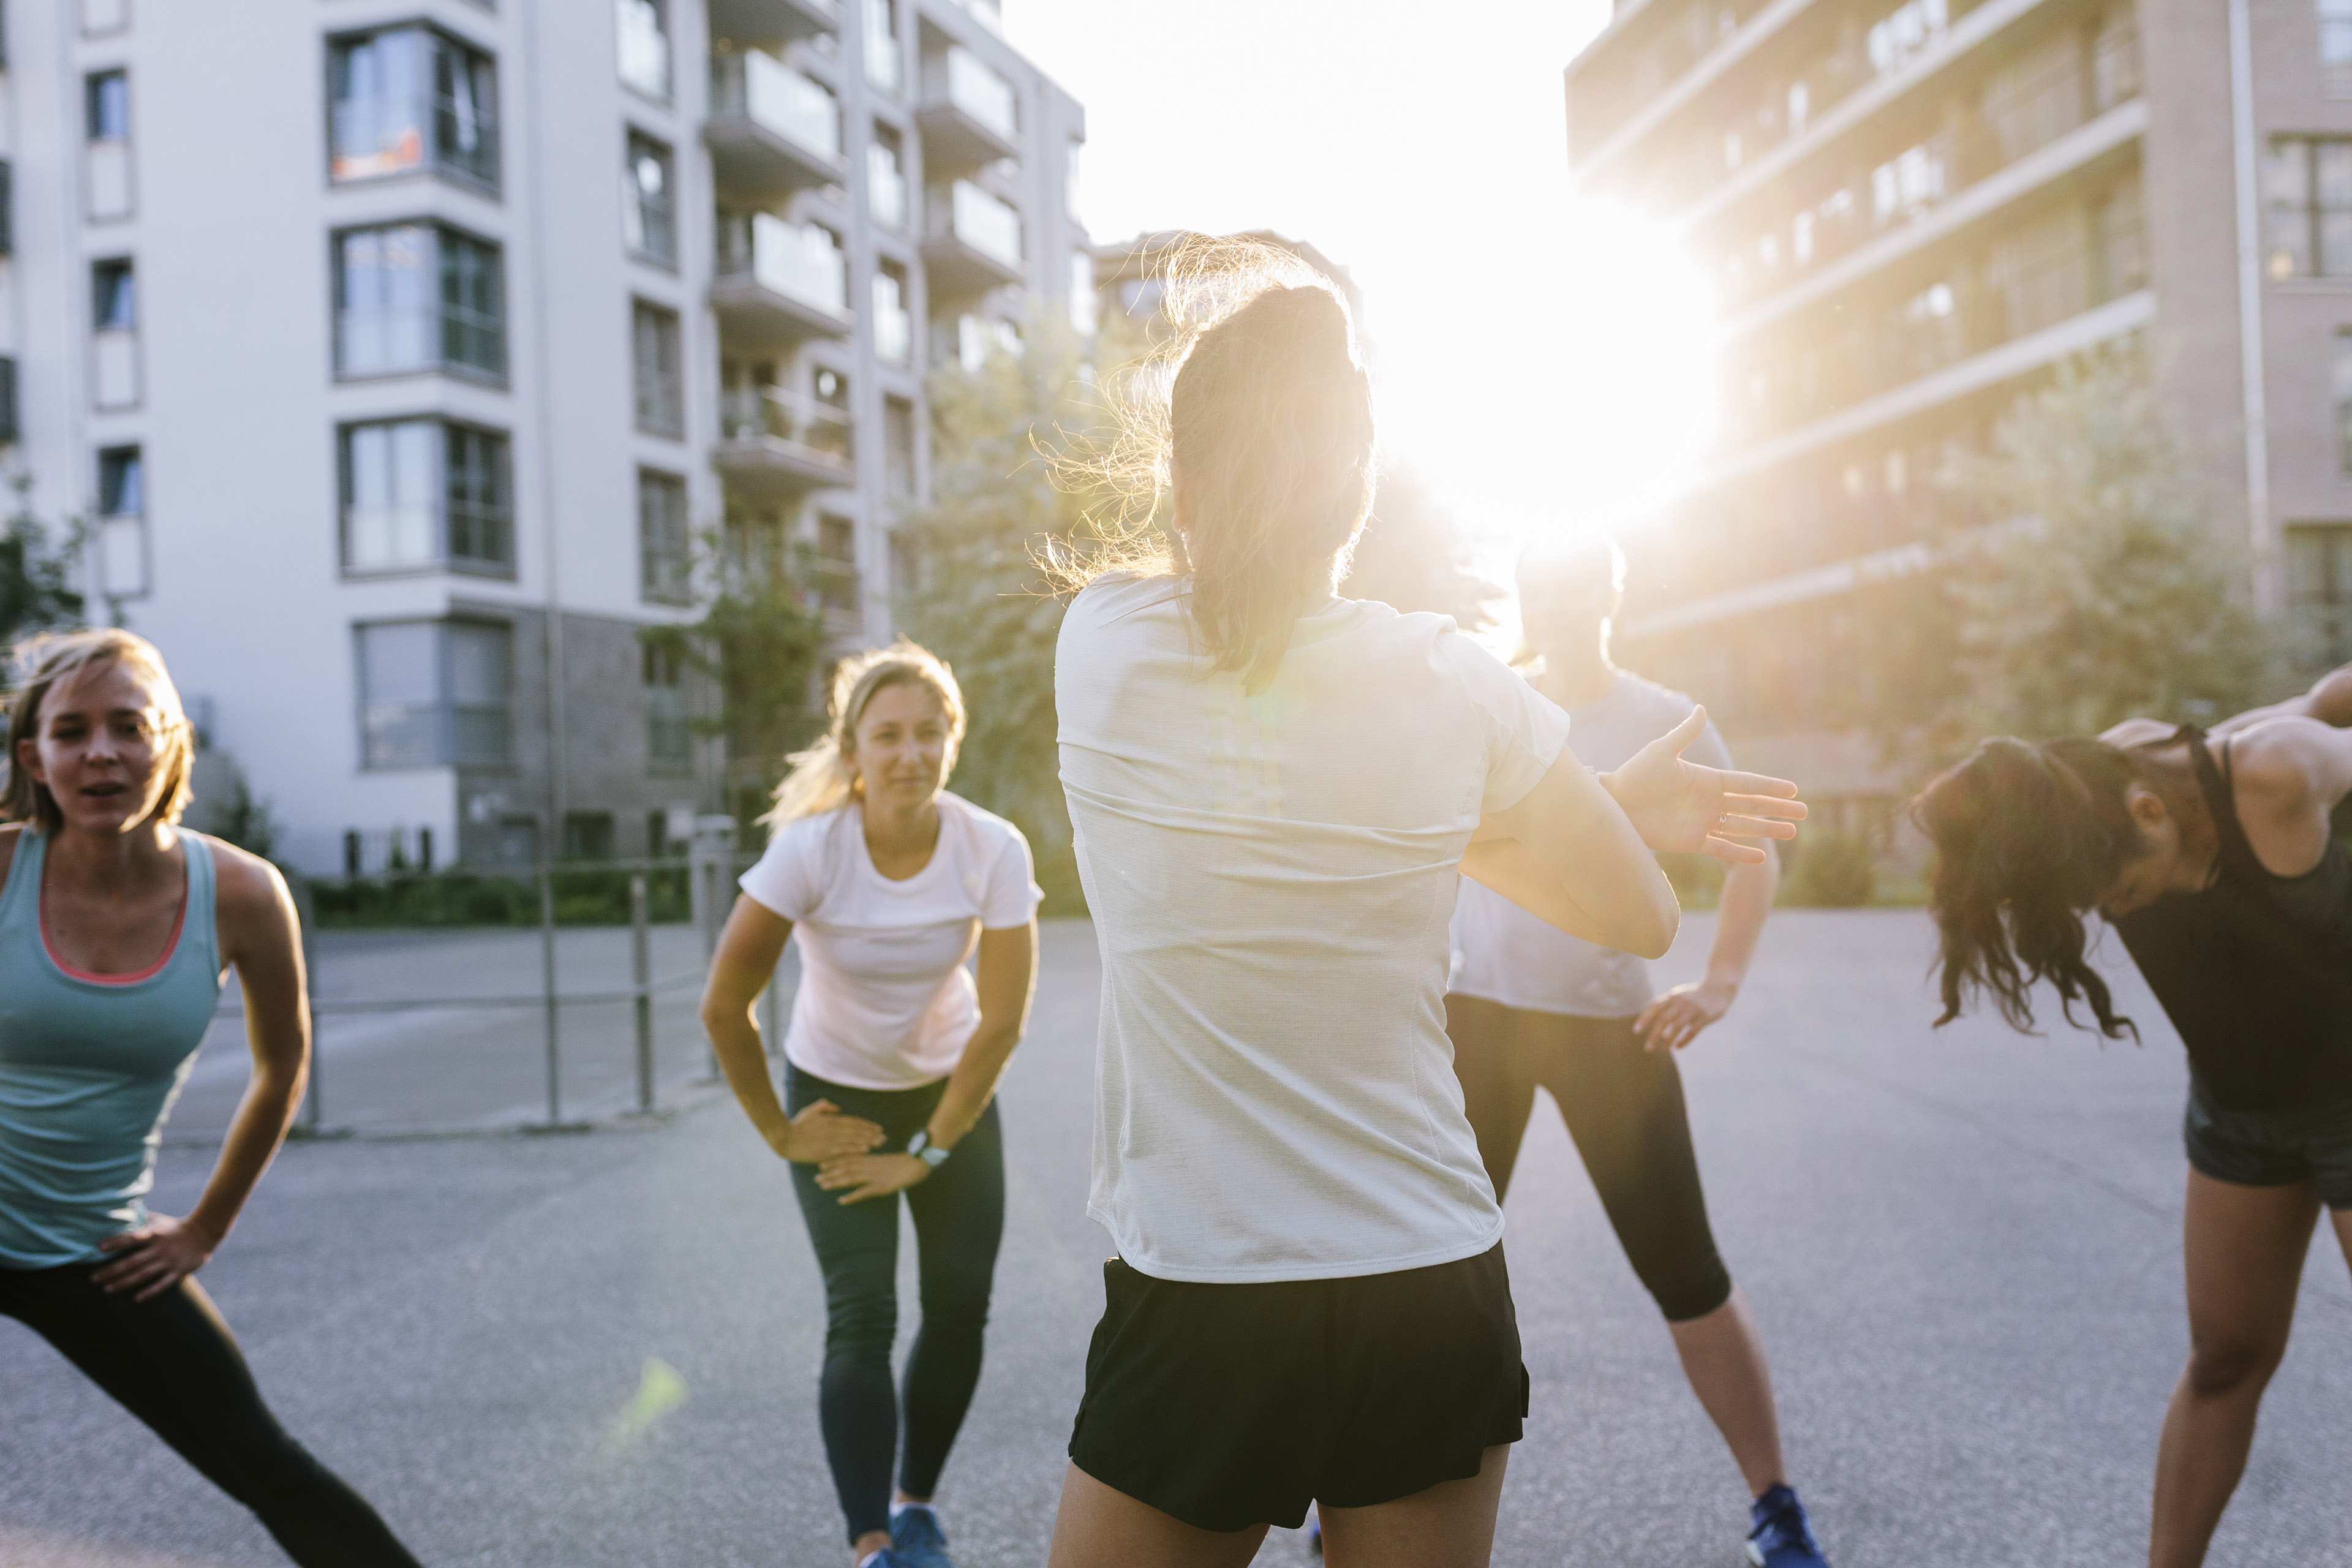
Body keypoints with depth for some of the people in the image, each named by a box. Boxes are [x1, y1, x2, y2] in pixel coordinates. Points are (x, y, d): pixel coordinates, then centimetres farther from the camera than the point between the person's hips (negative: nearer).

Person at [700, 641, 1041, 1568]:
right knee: (862, 1320, -9)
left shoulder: (994, 849, -22)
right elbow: (724, 1008, -17)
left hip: (950, 1093, 2)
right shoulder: (809, 849, -25)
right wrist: (778, 1133, -9)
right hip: (835, 1098, -1)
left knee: (961, 1308, 0)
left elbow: (1001, 1023, -16)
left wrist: (927, 1151, -11)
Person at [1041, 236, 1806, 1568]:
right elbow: (1643, 916, 6)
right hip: (1436, 1294, 2)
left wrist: (1604, 794, 13)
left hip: (1201, 1308, -1)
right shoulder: (1459, 687, -6)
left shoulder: (1107, 642, -6)